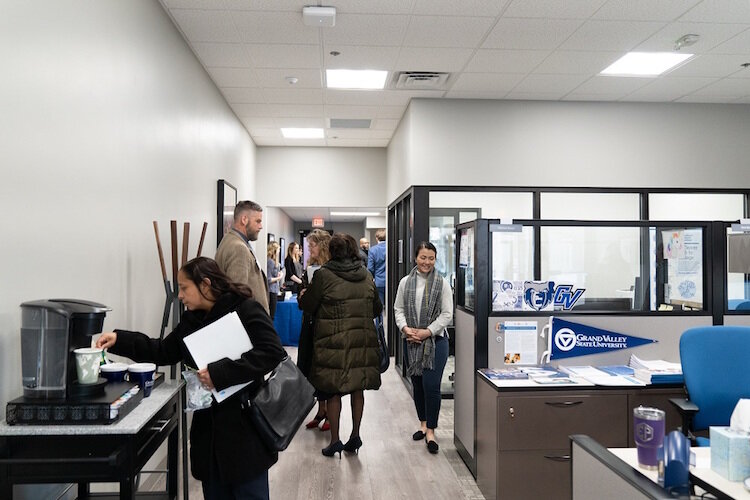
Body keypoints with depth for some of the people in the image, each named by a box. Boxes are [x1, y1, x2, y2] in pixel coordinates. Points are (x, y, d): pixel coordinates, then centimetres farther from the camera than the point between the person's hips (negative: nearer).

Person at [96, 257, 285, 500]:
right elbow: (164, 352, 17)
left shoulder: (246, 310, -14)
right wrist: (120, 340, 6)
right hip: (208, 427, 7)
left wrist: (219, 373, -26)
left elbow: (273, 353, -24)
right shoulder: (191, 320, 11)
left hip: (244, 427, -7)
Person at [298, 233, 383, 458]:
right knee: (357, 388, 14)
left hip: (334, 342, -4)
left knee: (333, 391, 7)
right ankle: (355, 436, 22)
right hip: (362, 341, 4)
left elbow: (307, 306, -1)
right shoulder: (366, 275, 5)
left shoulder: (323, 275, -9)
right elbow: (377, 308, 13)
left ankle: (335, 440, 13)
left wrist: (302, 296, 21)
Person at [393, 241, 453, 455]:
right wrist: (405, 328, -10)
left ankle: (431, 431, 4)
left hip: (436, 340, -3)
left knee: (431, 385, -8)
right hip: (411, 341, 4)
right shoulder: (405, 282, 6)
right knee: (417, 385, 14)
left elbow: (447, 314, -5)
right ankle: (423, 424, 31)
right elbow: (398, 309, 7)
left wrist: (427, 332, -13)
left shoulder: (442, 283, -3)